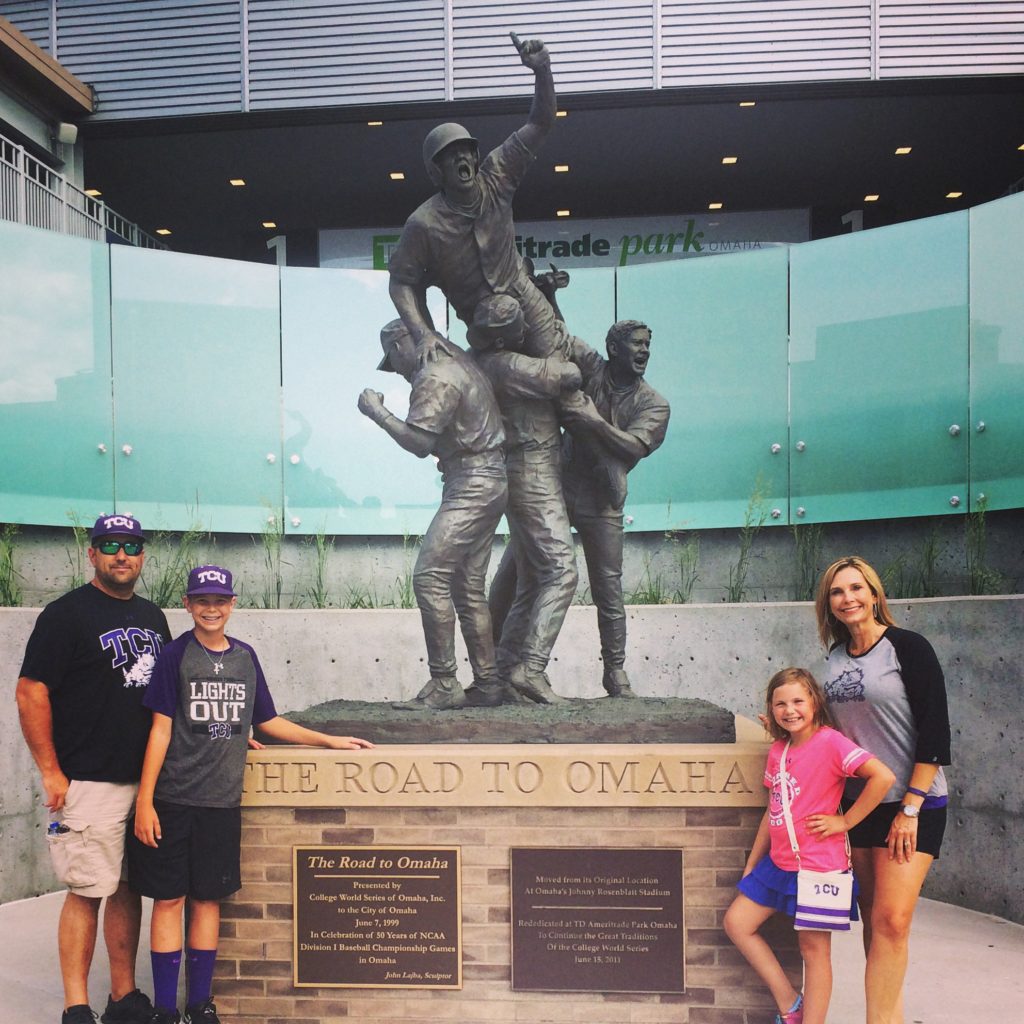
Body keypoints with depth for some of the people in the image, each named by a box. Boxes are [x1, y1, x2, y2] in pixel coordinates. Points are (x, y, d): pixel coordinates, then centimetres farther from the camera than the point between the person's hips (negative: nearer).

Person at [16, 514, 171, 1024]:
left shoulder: (152, 616, 14)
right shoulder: (66, 614, -7)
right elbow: (30, 692, -11)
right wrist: (50, 772, -14)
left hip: (147, 780, 7)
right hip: (88, 784, -6)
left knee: (129, 887, 12)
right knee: (87, 892, -2)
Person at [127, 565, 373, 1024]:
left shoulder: (245, 656, 8)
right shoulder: (176, 655, -3)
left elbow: (268, 721, 16)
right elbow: (161, 729, -5)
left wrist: (331, 740, 14)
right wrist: (144, 801, -9)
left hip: (222, 801, 3)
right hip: (173, 800, -3)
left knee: (208, 898, 10)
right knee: (168, 898, 3)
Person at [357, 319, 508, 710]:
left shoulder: (435, 378, -14)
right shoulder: (455, 358, 17)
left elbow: (419, 443, -19)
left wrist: (378, 412, -7)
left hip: (472, 484, -10)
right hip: (486, 483, 10)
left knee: (430, 576, -14)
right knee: (469, 586, 11)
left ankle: (443, 685, -14)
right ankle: (487, 682, 13)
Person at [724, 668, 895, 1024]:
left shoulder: (829, 742, -16)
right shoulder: (777, 751, 7)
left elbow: (882, 776, -26)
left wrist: (844, 821, -19)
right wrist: (752, 862, 18)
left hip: (817, 864, -8)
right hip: (778, 861, 8)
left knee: (814, 948, 2)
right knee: (736, 922, 8)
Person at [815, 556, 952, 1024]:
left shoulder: (907, 647, -10)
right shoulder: (837, 655, 7)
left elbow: (934, 732, -13)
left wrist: (910, 808, -15)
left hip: (912, 804, -6)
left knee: (891, 920, -12)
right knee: (872, 917, 10)